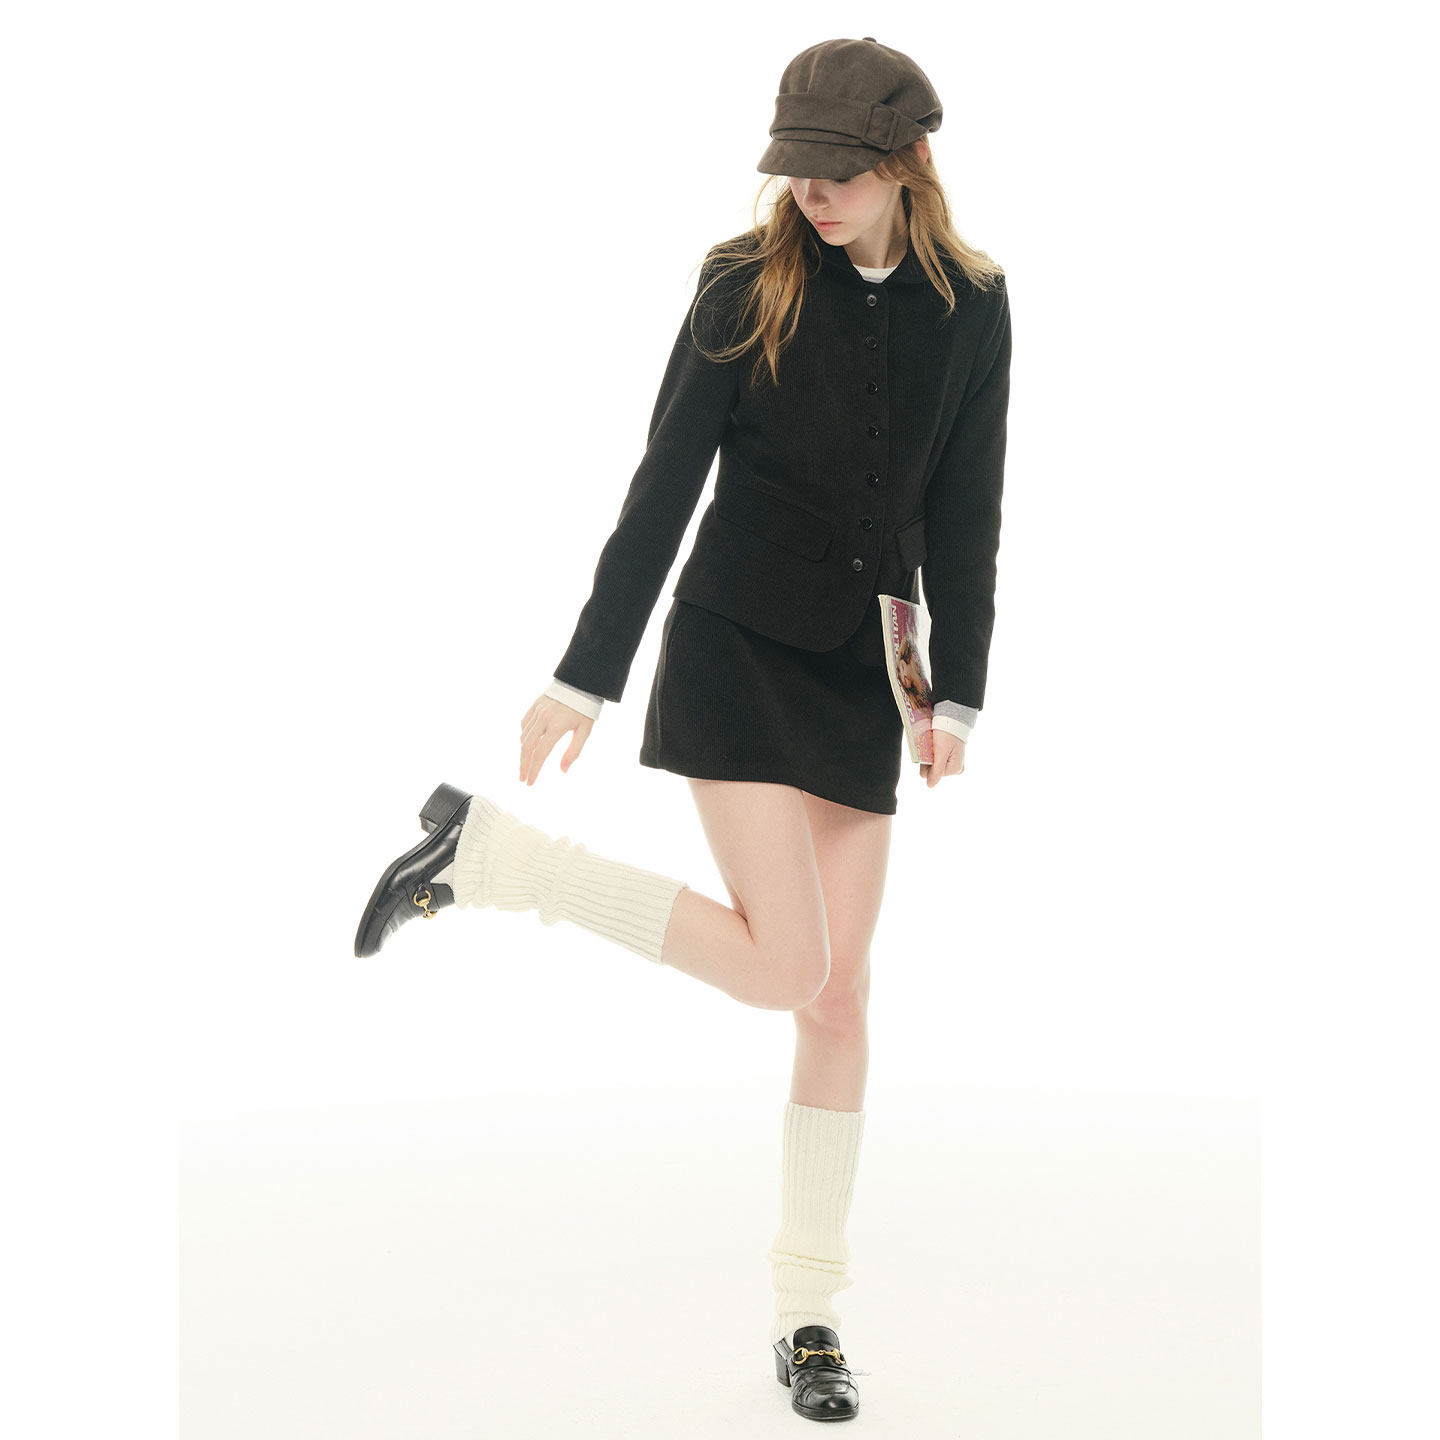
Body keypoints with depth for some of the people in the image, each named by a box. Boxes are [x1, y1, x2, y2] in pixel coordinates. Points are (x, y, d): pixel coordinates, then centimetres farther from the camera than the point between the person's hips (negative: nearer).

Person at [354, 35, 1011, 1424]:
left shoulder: (969, 304, 4)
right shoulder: (747, 283, -6)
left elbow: (964, 515, 8)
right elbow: (665, 483, -6)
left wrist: (958, 696, 4)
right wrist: (584, 677, -7)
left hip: (863, 673, 4)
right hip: (734, 646, -4)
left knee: (841, 992, 4)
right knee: (784, 967, -14)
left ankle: (807, 1311, 16)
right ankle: (483, 852, 0)